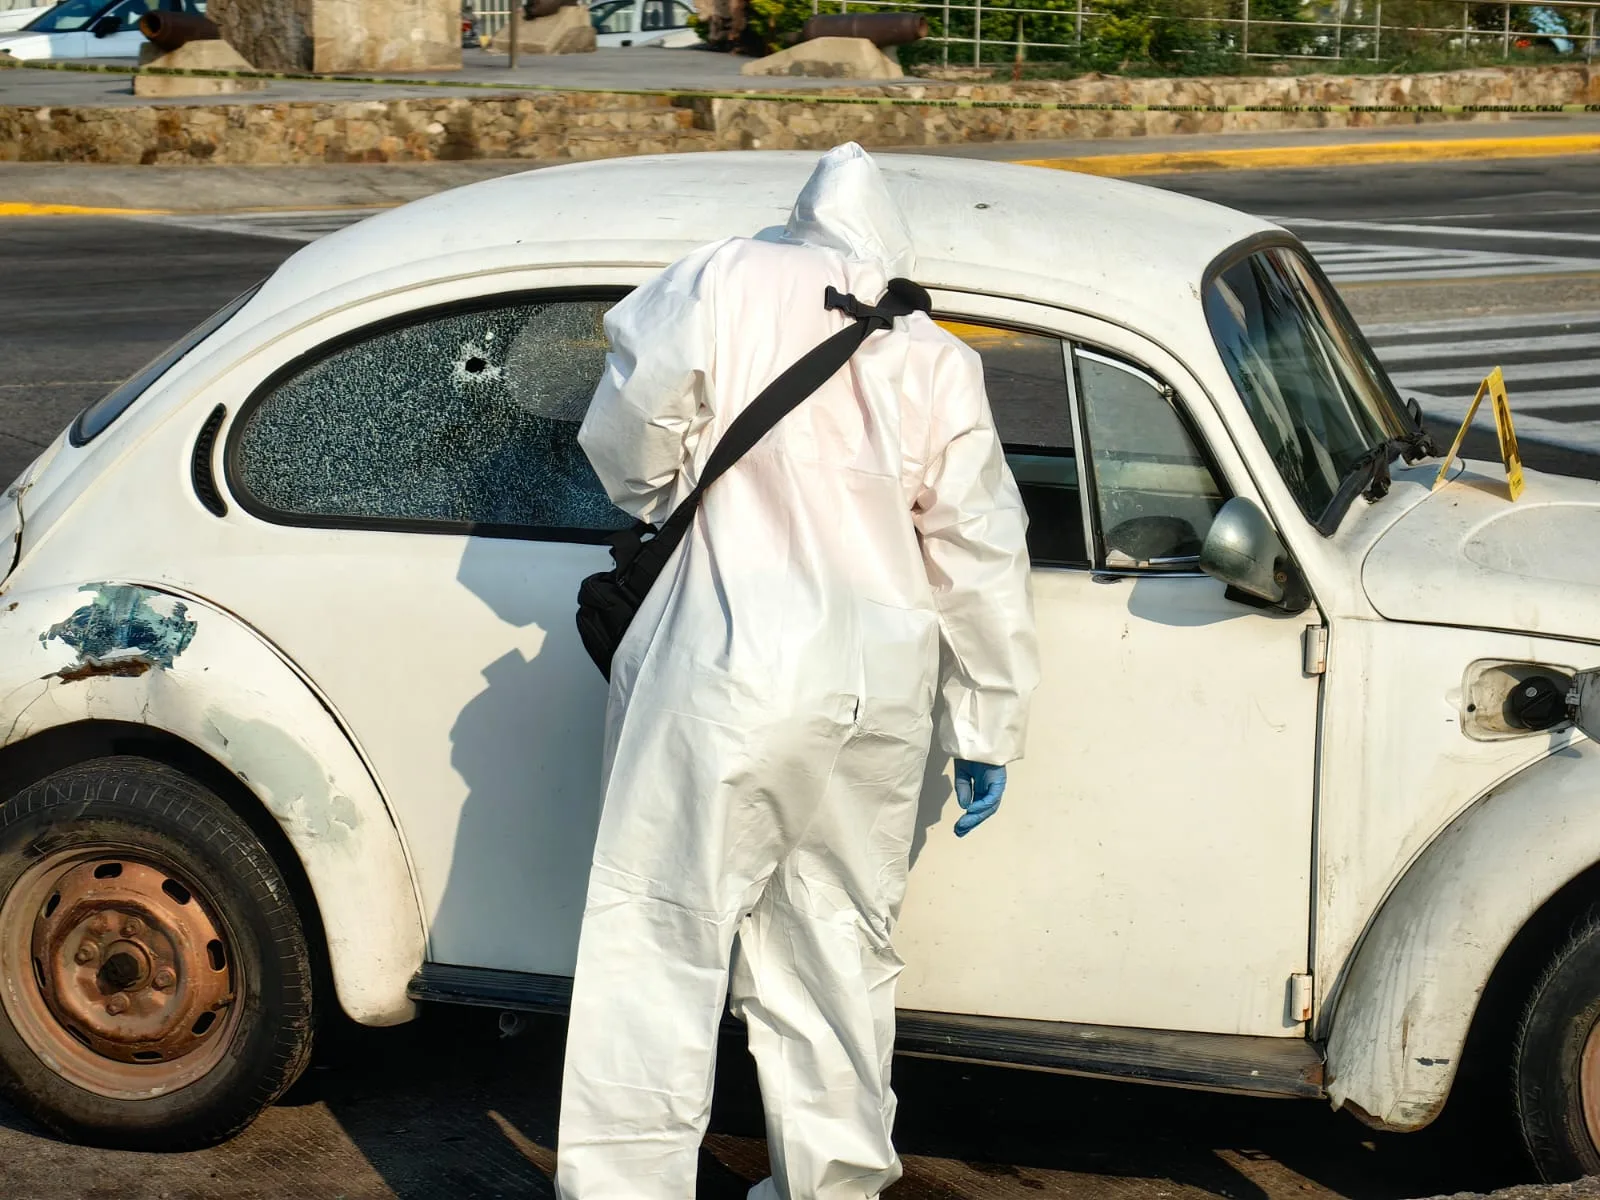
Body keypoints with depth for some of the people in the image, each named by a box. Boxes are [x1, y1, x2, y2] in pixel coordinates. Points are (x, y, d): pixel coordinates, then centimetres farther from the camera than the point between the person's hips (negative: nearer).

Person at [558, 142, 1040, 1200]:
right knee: (841, 950, 16)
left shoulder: (724, 284, -2)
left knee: (660, 942, 0)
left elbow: (626, 446, -2)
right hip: (879, 695, 5)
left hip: (732, 670, -4)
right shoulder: (935, 357, 8)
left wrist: (666, 503, 22)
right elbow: (981, 557, 9)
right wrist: (991, 728, 16)